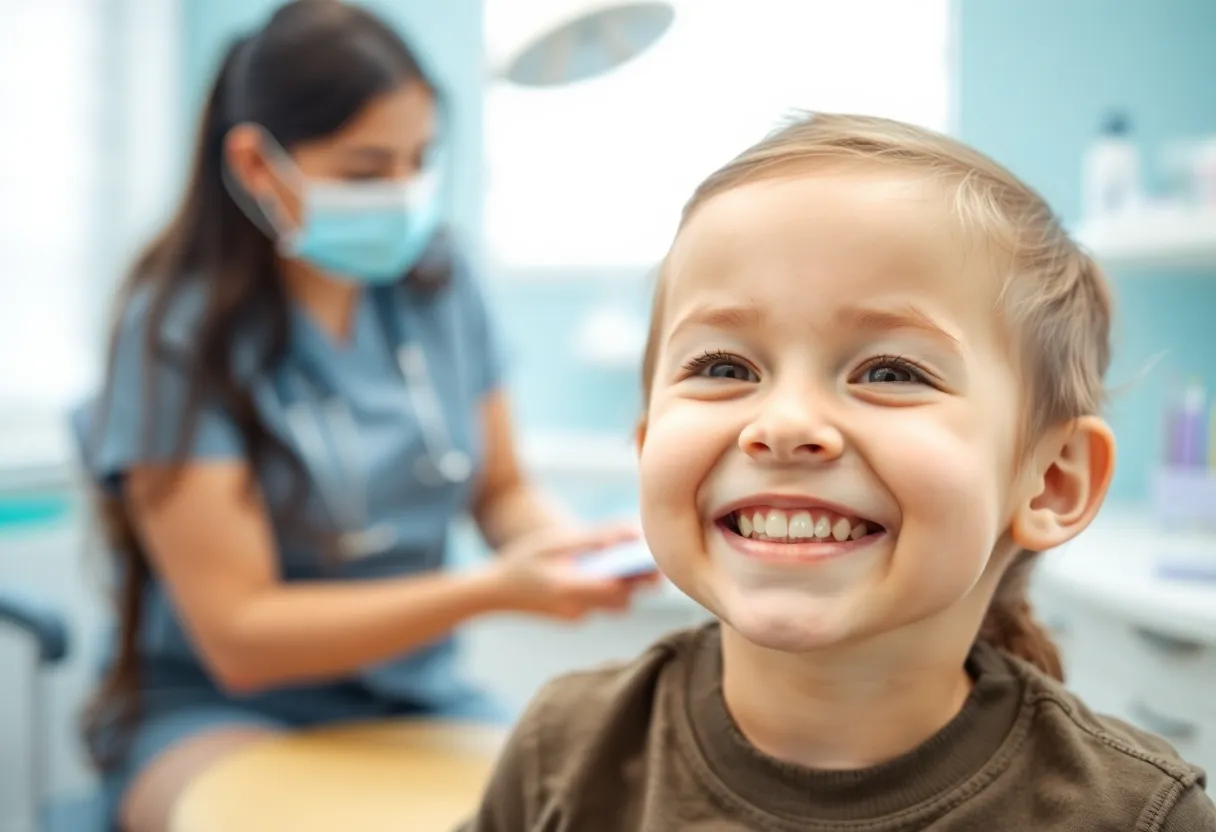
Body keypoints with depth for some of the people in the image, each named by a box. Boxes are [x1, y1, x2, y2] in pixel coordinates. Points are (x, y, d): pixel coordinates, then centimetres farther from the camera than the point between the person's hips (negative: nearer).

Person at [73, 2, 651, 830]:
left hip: (418, 691, 5)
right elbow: (240, 636, -16)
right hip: (220, 708, -4)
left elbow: (502, 490, 10)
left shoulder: (438, 278, 0)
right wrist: (490, 591, -26)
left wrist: (563, 540, -14)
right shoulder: (176, 331, -14)